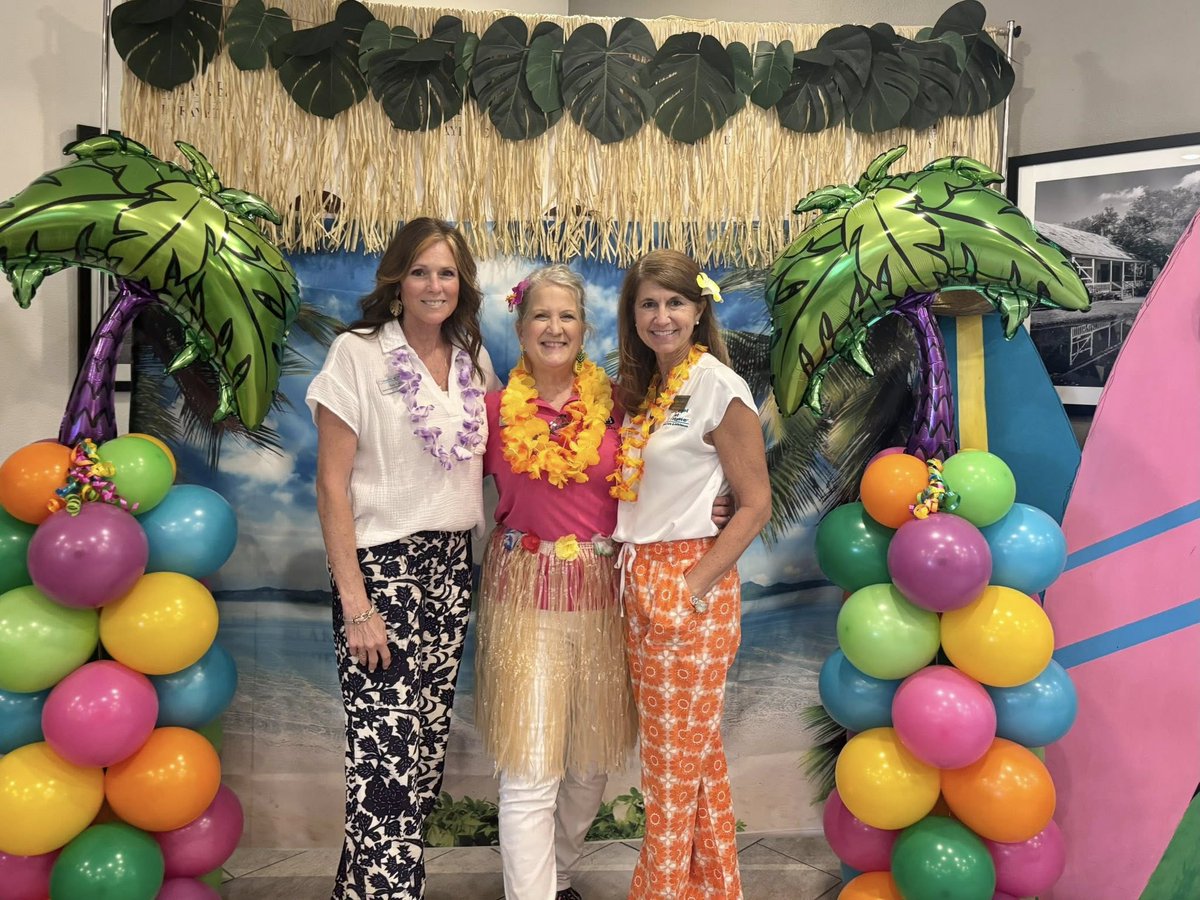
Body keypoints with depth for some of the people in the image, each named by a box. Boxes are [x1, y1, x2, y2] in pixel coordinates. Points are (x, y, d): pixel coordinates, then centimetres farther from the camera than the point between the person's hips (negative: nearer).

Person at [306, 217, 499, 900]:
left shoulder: (474, 359, 9)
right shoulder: (358, 355, -7)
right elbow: (332, 485, -10)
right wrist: (355, 605, -14)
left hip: (451, 567, 6)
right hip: (381, 566, -5)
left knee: (428, 744, 11)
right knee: (386, 757, -7)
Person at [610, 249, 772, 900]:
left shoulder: (718, 387, -11)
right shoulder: (640, 389, 11)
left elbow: (754, 504, -12)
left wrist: (694, 589, -15)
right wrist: (637, 578, 3)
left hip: (690, 586, -7)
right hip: (639, 582, 7)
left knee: (675, 756, 5)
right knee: (694, 750, 18)